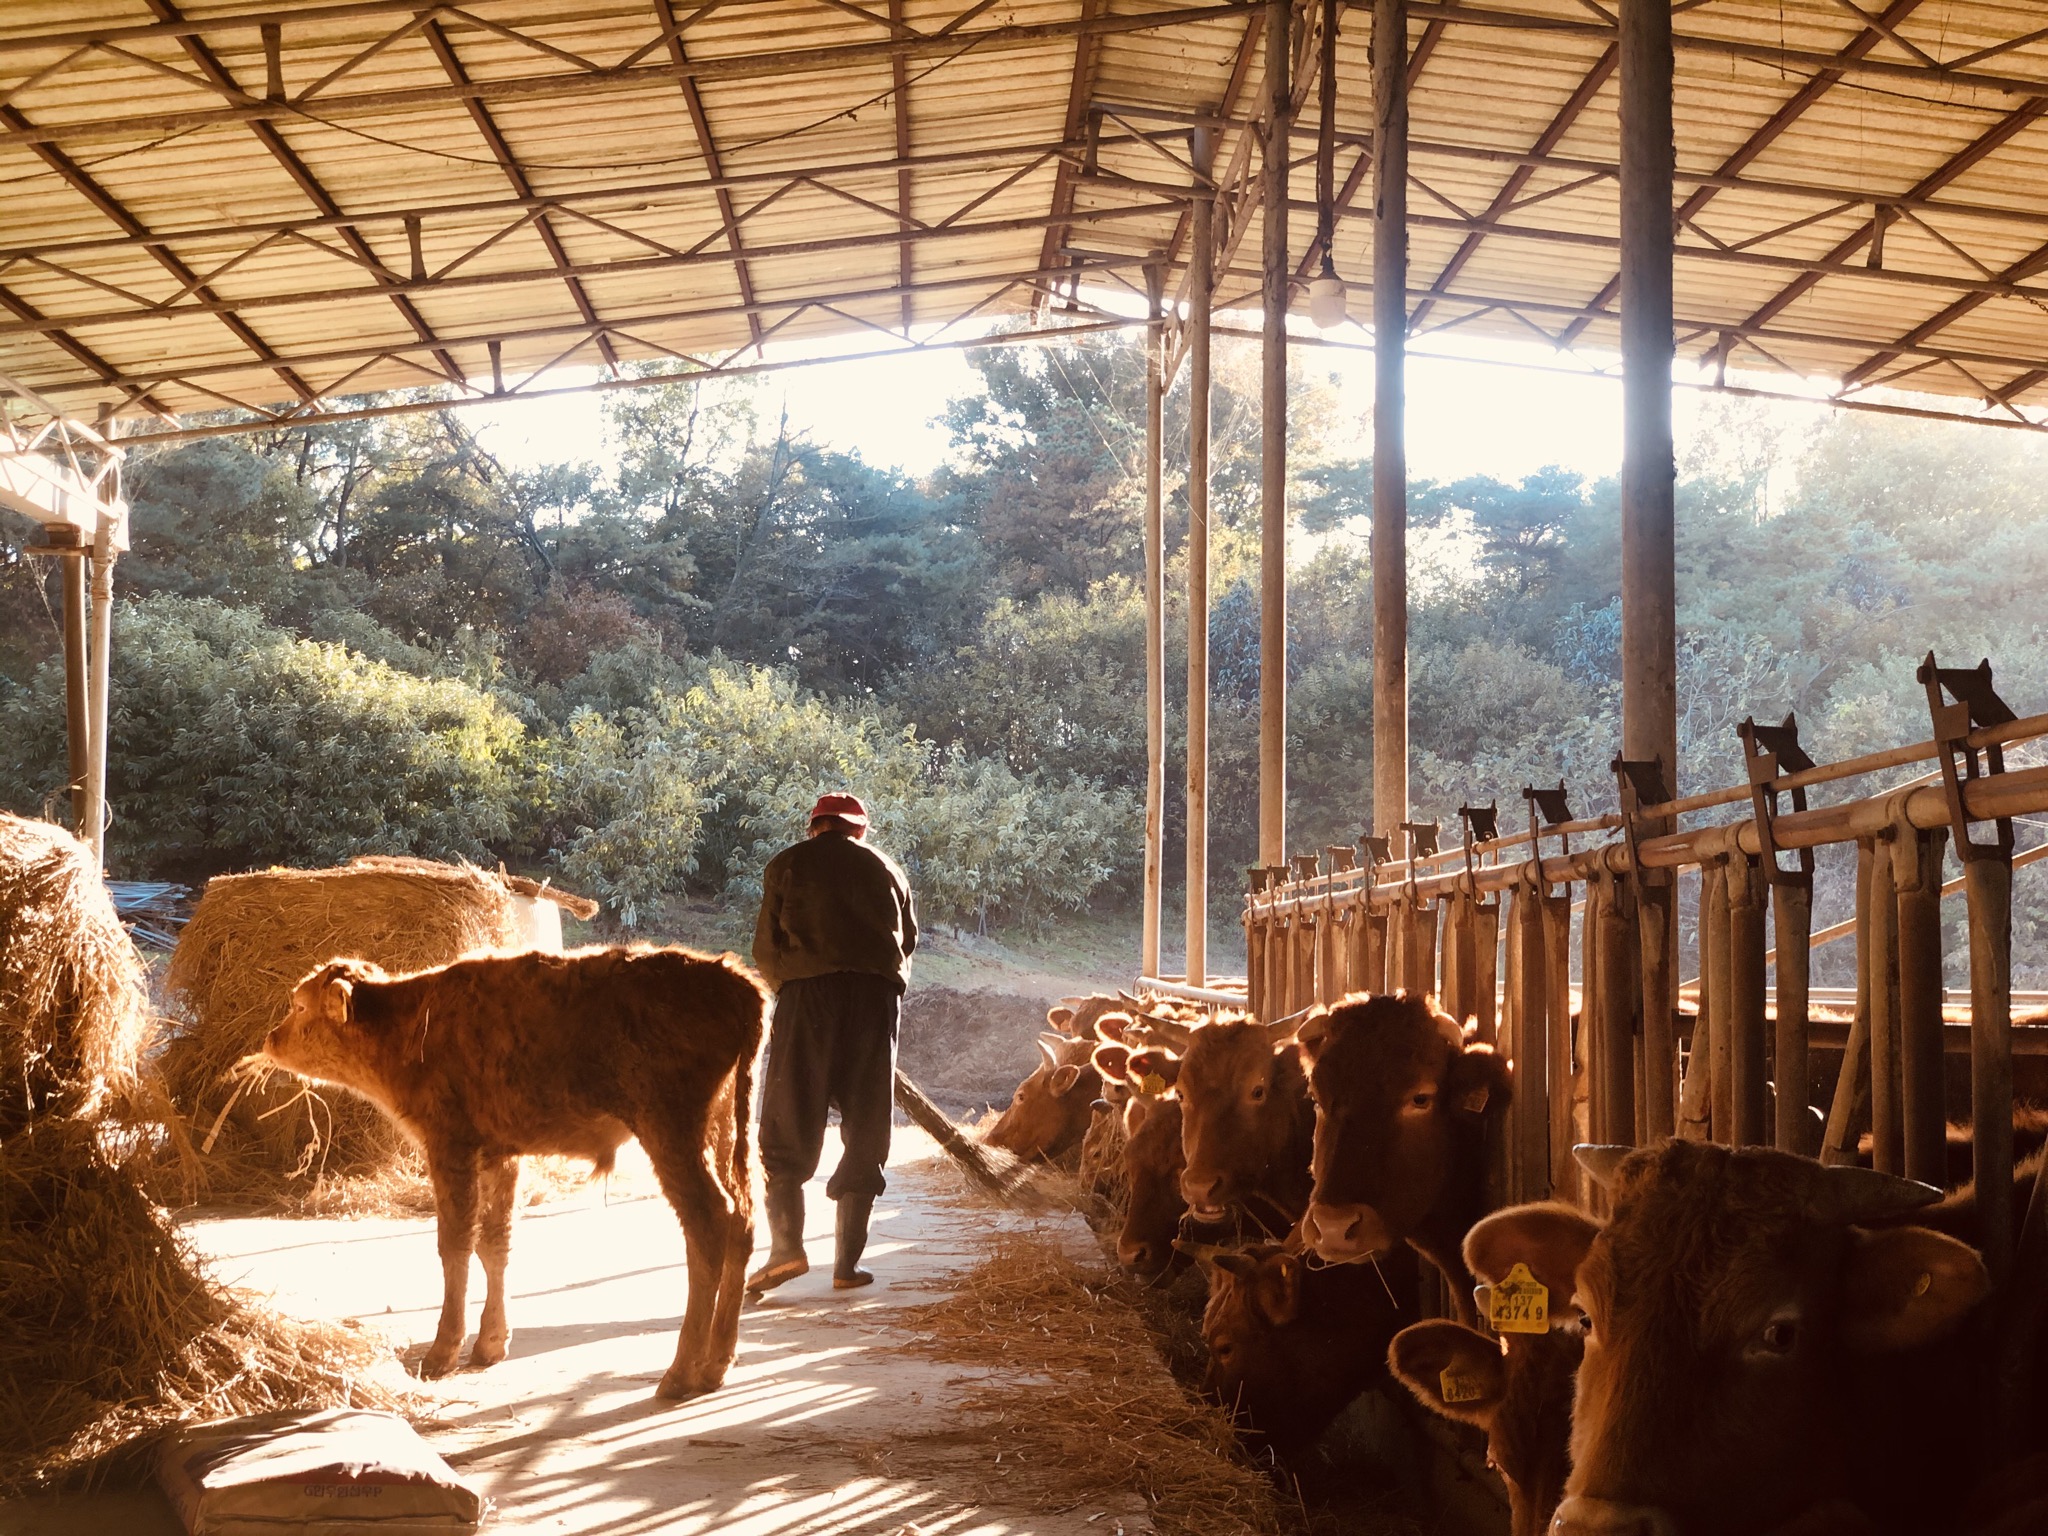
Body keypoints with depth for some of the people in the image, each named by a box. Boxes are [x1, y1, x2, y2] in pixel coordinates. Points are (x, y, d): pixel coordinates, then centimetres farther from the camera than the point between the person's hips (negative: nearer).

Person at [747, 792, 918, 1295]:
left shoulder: (788, 865, 11)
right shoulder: (887, 870, 19)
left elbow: (766, 949, 7)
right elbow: (909, 942, 19)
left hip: (807, 993, -2)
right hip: (876, 998, 2)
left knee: (788, 1128, 1)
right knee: (864, 1133, 7)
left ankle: (787, 1247, -14)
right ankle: (847, 1262, 5)